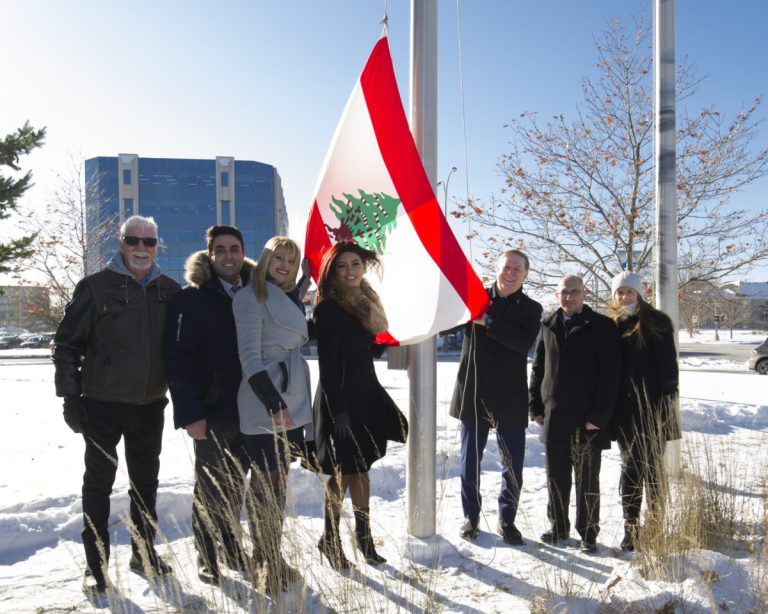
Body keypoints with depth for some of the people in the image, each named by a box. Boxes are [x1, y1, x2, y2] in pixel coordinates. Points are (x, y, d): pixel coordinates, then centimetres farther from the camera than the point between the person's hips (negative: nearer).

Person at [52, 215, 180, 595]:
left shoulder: (170, 292, 3)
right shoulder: (96, 287, -7)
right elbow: (67, 344, -5)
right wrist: (70, 396, -10)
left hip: (150, 406, 4)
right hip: (102, 406, -3)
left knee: (146, 482, 14)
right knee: (99, 484, 7)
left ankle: (144, 553, 30)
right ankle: (96, 566, 19)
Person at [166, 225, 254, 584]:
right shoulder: (192, 298, -7)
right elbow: (178, 359, -12)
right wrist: (190, 413, -18)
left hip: (248, 411, 4)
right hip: (211, 411, -4)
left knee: (235, 485, 17)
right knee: (210, 488, 8)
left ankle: (232, 547, 33)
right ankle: (207, 558, 23)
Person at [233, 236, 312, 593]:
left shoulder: (291, 298, 15)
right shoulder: (251, 297, -8)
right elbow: (249, 356, -15)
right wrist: (274, 403, -20)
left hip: (292, 402, 8)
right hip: (264, 406, -8)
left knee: (279, 481, 12)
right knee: (265, 483, -2)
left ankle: (271, 559, 22)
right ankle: (265, 563, 8)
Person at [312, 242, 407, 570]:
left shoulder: (366, 302, 12)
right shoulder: (329, 308, -14)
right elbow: (327, 364, -17)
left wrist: (374, 395, 17)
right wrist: (338, 410, -20)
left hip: (365, 394, 8)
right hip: (340, 398, -8)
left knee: (361, 467, 13)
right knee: (342, 472, 1)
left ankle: (364, 536, 23)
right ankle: (330, 540, 17)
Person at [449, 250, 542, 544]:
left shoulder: (531, 309, 1)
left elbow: (523, 342, -17)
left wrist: (487, 321, -24)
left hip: (510, 399, 0)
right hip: (473, 395, 0)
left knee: (513, 466, 7)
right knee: (470, 462, 11)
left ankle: (507, 519, 27)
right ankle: (471, 516, 29)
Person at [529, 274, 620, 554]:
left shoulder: (602, 326, -5)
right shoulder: (548, 326, 9)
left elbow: (609, 374, -9)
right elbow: (538, 368, 13)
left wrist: (599, 415, -14)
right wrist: (536, 407, 7)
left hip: (587, 420, -4)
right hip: (554, 418, 4)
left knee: (587, 481, 8)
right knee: (556, 479, 14)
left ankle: (588, 534, 21)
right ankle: (558, 527, 29)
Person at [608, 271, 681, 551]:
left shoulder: (656, 323, -2)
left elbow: (668, 368, -6)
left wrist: (666, 405, -12)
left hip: (650, 411, -3)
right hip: (624, 413, 4)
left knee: (652, 470, 4)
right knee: (630, 469, 8)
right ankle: (631, 528, 16)